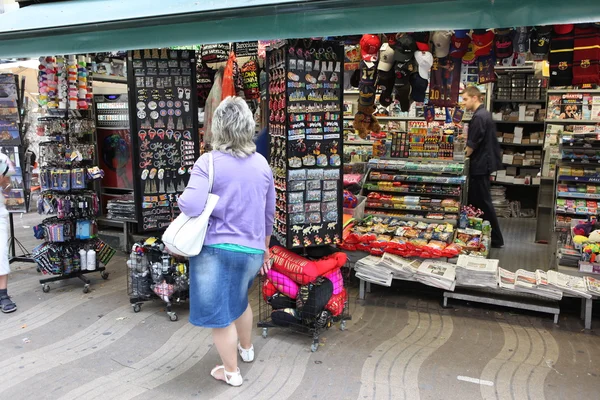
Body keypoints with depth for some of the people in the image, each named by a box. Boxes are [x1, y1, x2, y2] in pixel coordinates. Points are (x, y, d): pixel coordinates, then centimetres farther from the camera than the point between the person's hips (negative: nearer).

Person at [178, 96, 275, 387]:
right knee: (238, 299, 31)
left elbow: (192, 206, -24)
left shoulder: (208, 161, -13)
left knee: (219, 312, 13)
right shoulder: (262, 164, 2)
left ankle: (231, 372, 31)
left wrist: (180, 199, -1)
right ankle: (247, 348, 52)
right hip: (251, 249, 5)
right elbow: (269, 213, 10)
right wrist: (265, 247, 23)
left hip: (216, 248, -5)